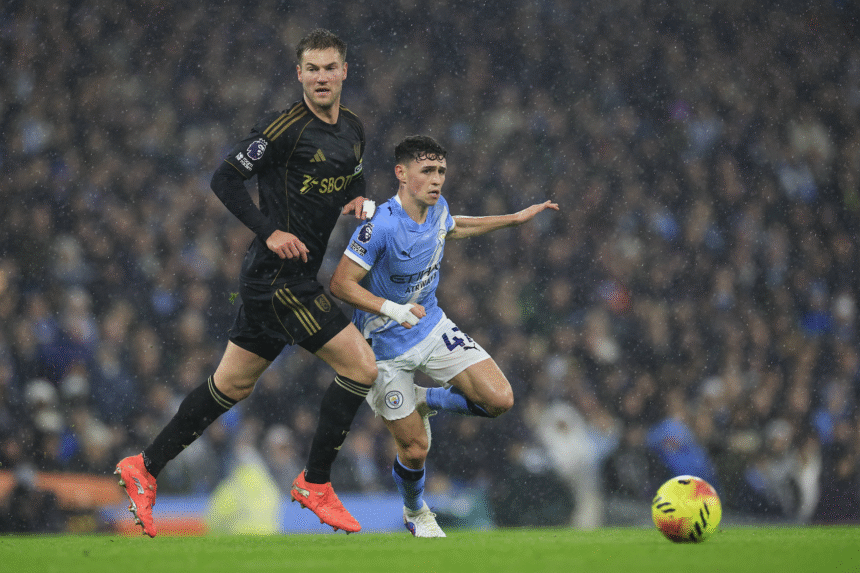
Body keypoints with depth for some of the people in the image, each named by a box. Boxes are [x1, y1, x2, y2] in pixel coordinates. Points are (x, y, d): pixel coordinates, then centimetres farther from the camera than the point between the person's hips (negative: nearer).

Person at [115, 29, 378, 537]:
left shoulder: (354, 129, 11)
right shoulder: (284, 128, -14)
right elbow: (226, 178, -11)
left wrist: (359, 197, 6)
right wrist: (270, 231, -19)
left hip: (298, 279, 9)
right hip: (278, 279, -9)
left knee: (232, 385, 15)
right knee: (362, 367, -12)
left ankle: (146, 467, 23)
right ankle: (315, 484, 0)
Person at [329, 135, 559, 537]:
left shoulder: (438, 208, -6)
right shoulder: (381, 227, -28)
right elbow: (340, 284, -25)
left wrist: (514, 219, 22)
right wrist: (390, 308, -37)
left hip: (432, 327, 6)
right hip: (386, 346, -6)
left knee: (499, 400, -10)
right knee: (415, 448, -2)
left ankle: (425, 402, 18)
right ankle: (415, 513, 32)